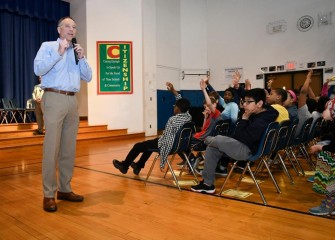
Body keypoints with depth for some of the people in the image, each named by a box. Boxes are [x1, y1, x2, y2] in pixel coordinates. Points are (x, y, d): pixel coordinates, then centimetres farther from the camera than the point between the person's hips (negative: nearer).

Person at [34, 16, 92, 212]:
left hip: (73, 101, 5)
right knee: (52, 147, -7)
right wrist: (59, 53, -13)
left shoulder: (77, 51, 20)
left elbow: (88, 77, 14)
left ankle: (65, 189, 16)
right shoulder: (48, 46, 6)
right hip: (54, 99, -5)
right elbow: (38, 69, -10)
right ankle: (49, 194, 1)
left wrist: (82, 58, 1)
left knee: (69, 148, 6)